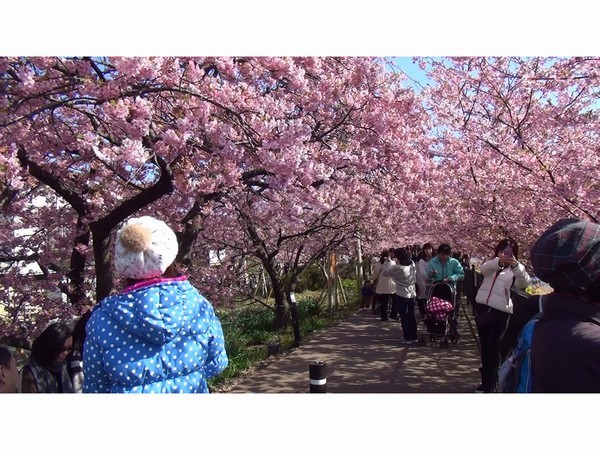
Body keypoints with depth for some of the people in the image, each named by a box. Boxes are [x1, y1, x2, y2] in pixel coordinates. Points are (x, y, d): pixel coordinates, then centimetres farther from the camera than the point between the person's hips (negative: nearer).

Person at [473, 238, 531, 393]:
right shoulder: (491, 264, 9)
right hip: (482, 307, 4)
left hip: (500, 312, -3)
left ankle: (491, 385, 5)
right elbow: (484, 268, -16)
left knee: (494, 349, -4)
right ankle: (485, 381, 25)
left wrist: (516, 265, -38)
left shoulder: (514, 269, 2)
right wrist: (499, 261, -37)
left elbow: (524, 283, -20)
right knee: (484, 347, 13)